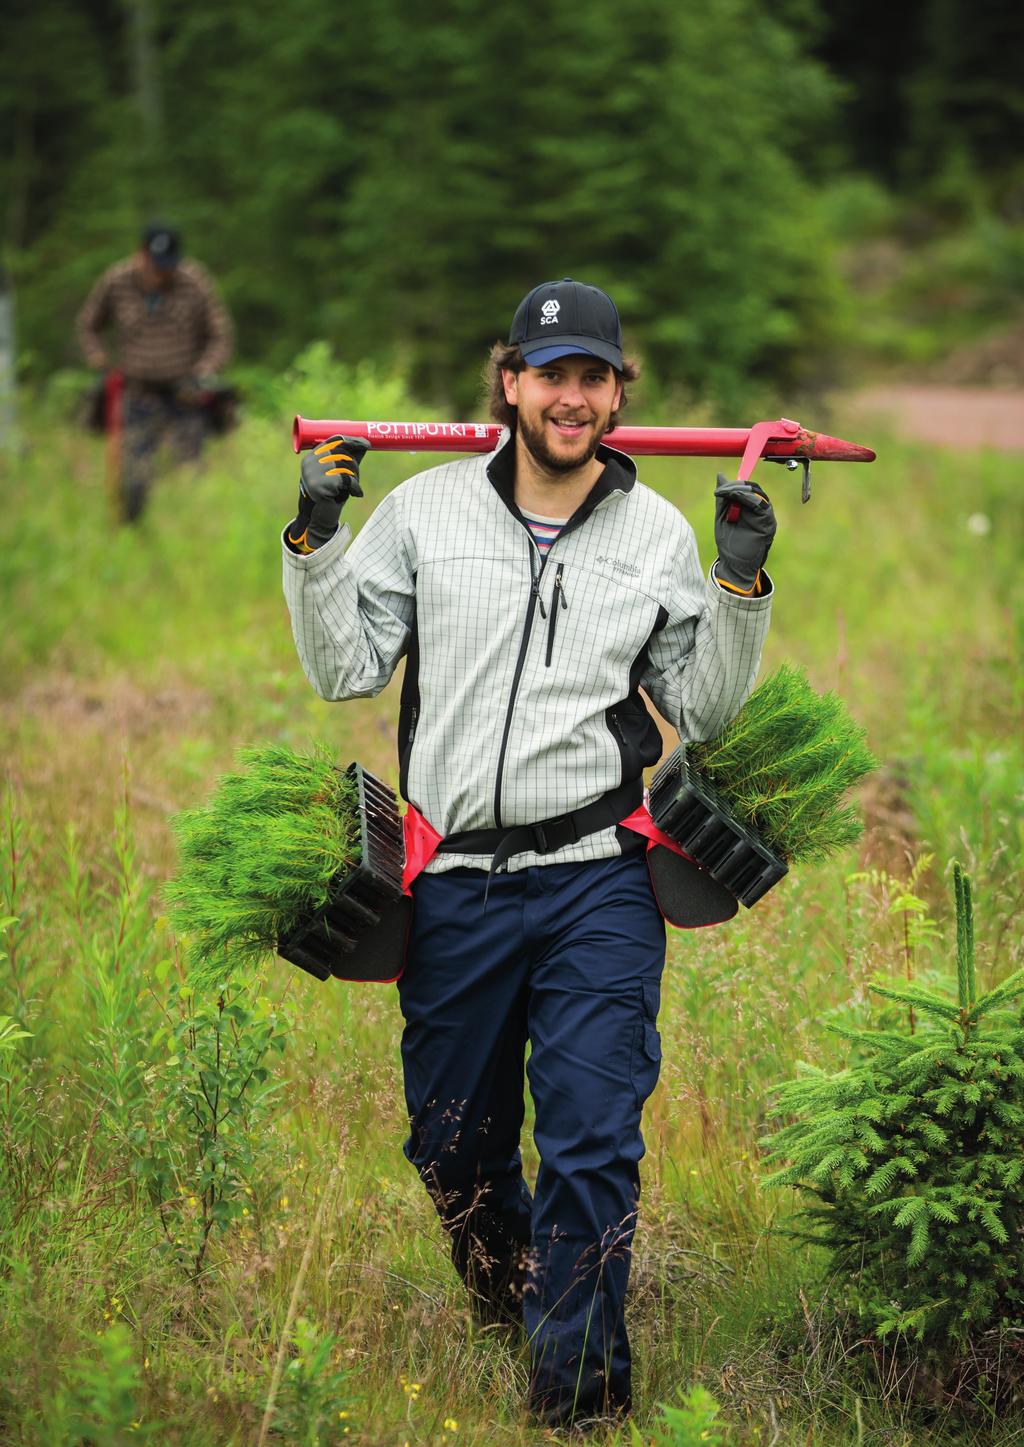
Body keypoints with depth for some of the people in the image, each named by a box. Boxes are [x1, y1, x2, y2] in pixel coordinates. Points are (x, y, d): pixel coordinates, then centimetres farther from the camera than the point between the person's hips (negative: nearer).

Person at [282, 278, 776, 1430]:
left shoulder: (658, 533, 6)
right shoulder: (425, 510, 5)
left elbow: (701, 712, 10)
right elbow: (345, 670, 6)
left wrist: (740, 589, -2)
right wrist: (316, 544, -5)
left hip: (596, 877, -1)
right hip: (456, 882, 1)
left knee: (593, 1135, -10)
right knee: (452, 1140, 12)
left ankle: (576, 1373, 1)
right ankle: (504, 1280, 42)